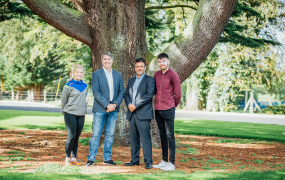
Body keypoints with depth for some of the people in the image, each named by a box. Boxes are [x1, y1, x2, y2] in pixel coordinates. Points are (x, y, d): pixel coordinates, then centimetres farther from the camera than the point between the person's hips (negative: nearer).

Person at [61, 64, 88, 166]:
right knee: (72, 136, -10)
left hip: (81, 115, 5)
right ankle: (67, 158, 1)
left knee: (77, 137, 5)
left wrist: (84, 110, 14)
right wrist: (65, 111, 10)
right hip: (70, 114, -5)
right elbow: (63, 101, 3)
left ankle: (74, 158, 11)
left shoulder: (85, 86, 11)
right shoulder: (68, 86, -4)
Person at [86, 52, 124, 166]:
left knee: (110, 134, 7)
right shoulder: (96, 74, 0)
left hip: (113, 109, 4)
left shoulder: (118, 75, 12)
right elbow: (96, 92, -8)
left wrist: (115, 104, -6)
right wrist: (107, 105, -14)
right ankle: (91, 159, 2)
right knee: (96, 134, -4)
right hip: (100, 109, -4)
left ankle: (107, 158, 14)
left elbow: (121, 91, 10)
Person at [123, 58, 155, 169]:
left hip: (143, 114, -6)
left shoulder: (150, 80, 1)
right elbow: (126, 94, 16)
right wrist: (129, 104, -5)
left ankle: (148, 161, -5)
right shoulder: (131, 80, 21)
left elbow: (149, 95, -11)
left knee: (145, 138, -8)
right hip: (132, 113, 6)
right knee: (133, 138, 9)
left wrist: (136, 106, -13)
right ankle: (135, 160, 15)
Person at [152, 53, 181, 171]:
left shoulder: (173, 75, -9)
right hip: (158, 109, 6)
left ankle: (172, 163, -2)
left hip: (168, 110, -6)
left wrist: (174, 105, 8)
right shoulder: (157, 75, 10)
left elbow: (177, 94, -4)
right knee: (162, 135, 12)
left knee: (169, 136, -4)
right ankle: (164, 161, 20)